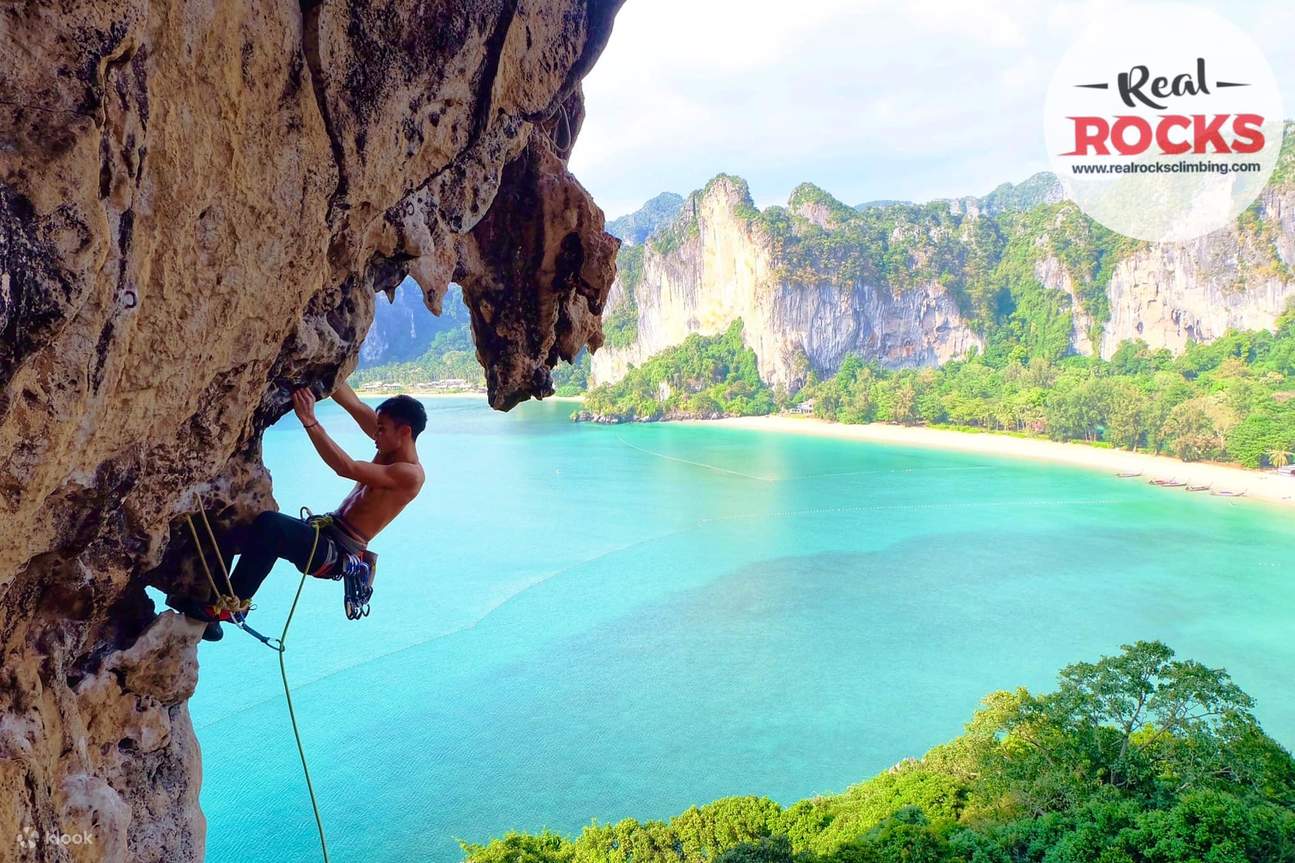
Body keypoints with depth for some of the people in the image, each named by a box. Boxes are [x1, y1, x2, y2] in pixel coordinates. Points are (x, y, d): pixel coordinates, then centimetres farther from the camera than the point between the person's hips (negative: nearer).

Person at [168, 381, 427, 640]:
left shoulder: (410, 474, -17)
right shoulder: (391, 444, 9)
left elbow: (347, 468, -25)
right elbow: (353, 404, 8)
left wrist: (310, 422, -25)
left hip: (337, 553, -10)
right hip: (324, 531, 10)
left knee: (268, 523, -32)